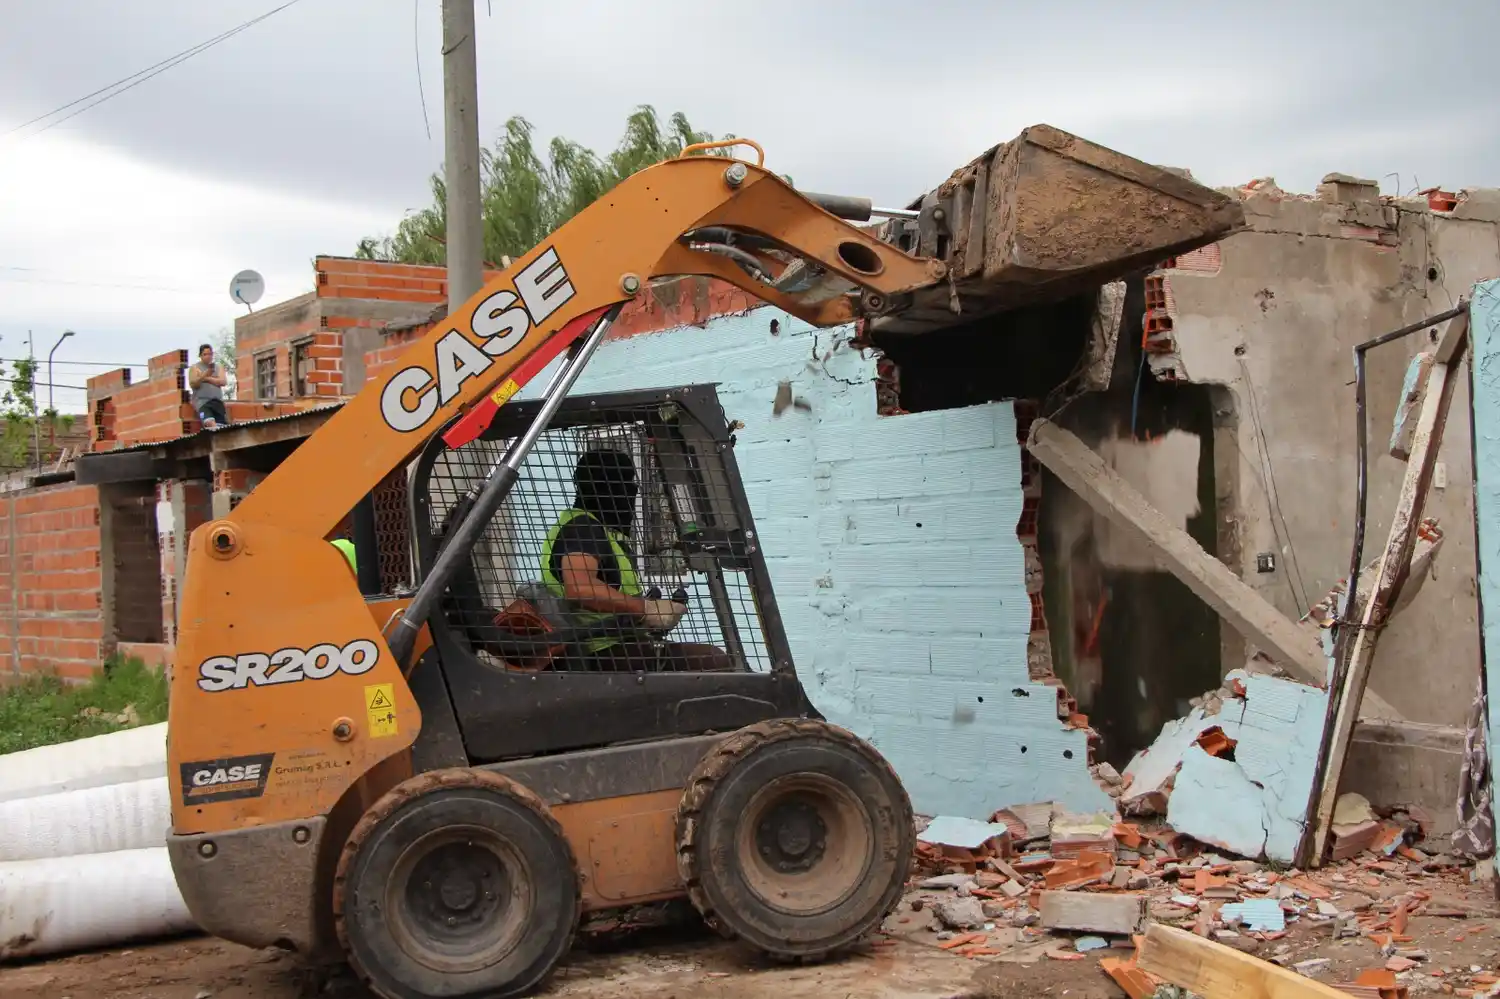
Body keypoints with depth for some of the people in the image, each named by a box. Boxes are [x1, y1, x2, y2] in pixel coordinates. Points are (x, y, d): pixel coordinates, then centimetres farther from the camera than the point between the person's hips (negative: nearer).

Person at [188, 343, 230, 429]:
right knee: (210, 424, -30)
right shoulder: (195, 368, 10)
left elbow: (223, 382, 2)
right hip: (202, 401, -3)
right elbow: (193, 384, -5)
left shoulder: (218, 367, 19)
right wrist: (204, 375, -20)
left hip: (217, 402, 3)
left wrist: (207, 378, -4)